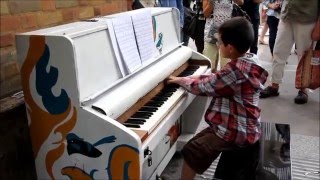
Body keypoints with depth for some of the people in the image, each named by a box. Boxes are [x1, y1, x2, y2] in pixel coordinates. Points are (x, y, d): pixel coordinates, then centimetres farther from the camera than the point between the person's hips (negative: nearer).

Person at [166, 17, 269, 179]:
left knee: (191, 152, -6)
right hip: (244, 126, 10)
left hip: (235, 131, -10)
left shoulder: (235, 70, -28)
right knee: (197, 140, 19)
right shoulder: (250, 60, 2)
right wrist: (193, 78, 9)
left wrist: (180, 80, -3)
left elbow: (204, 87, -18)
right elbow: (217, 79, 13)